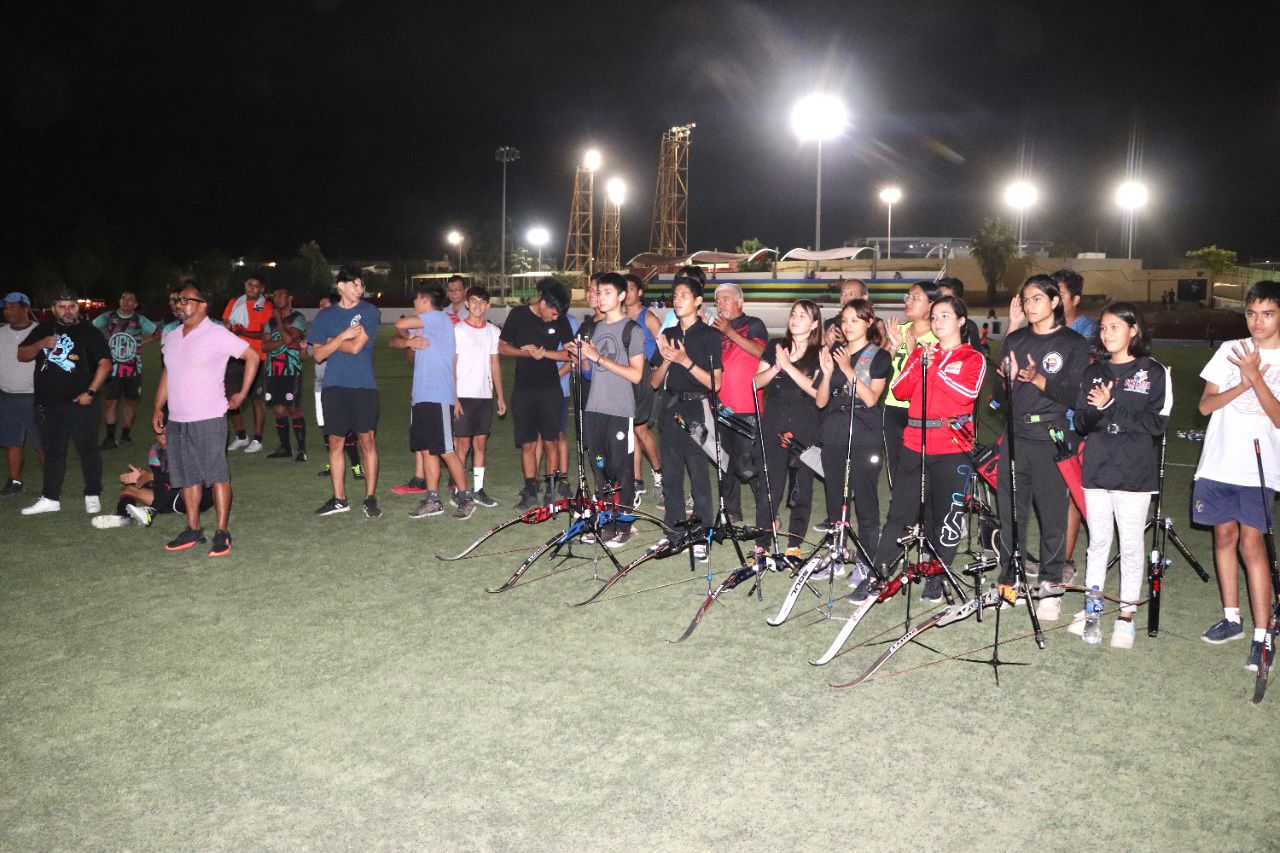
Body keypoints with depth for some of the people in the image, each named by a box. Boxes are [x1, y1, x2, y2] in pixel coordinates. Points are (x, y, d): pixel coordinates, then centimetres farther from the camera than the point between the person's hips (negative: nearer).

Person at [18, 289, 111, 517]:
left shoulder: (89, 332, 0)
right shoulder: (43, 330, 12)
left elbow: (105, 362, -4)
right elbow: (22, 355, 10)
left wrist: (91, 391, -11)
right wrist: (42, 344, -10)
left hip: (80, 403, -4)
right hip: (47, 404, 4)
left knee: (88, 448, 0)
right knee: (52, 451, 12)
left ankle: (92, 496, 10)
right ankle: (50, 498, 21)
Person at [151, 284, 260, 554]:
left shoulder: (217, 335, -7)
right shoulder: (172, 337, 15)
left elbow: (252, 356, -7)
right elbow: (167, 374, 23)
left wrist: (242, 394, -6)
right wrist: (158, 408, 17)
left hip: (208, 419, -7)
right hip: (177, 421, 7)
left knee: (217, 475, -5)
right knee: (188, 477, 12)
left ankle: (222, 532, -1)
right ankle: (193, 529, 22)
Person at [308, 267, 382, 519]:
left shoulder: (369, 312, 2)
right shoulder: (325, 316, 10)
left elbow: (356, 346, -8)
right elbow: (318, 355, 2)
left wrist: (330, 342, 4)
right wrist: (343, 336, -8)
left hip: (363, 385, -2)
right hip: (334, 385, 3)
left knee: (367, 440, -3)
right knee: (335, 441, 6)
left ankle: (370, 498, 6)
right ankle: (339, 499, 15)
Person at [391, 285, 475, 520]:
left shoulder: (439, 318, -6)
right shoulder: (423, 327, 21)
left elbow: (401, 325, -16)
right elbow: (395, 341, 16)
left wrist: (406, 333, 7)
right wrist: (409, 341, -5)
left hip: (438, 397, -9)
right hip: (421, 397, 9)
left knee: (446, 450, -7)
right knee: (426, 450, 9)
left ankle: (465, 498, 1)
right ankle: (432, 500, 14)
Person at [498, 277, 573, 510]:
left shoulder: (560, 321, 1)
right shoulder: (518, 314, -1)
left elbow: (571, 353, -1)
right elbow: (502, 347, 4)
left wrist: (544, 353, -15)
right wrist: (526, 353, -12)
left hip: (551, 390, 0)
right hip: (524, 391, 0)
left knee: (549, 442, 2)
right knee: (528, 443, 2)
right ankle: (530, 491, 10)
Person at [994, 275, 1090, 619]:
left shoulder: (1074, 343, 2)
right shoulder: (1014, 340, 12)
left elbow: (1073, 394, -8)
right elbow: (1000, 397, 9)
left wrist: (1038, 380, -22)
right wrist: (1008, 380, -12)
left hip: (1052, 439, -3)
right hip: (1015, 437, 3)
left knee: (1053, 514, 1)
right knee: (1010, 513, 7)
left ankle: (1050, 587, 13)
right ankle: (1009, 581, 20)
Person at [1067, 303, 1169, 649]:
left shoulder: (1153, 372, -1)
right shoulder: (1094, 371, 11)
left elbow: (1157, 423, -10)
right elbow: (1081, 422, 5)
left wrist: (1111, 408, -17)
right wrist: (1097, 410, -17)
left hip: (1135, 473, -3)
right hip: (1096, 470, 4)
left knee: (1131, 545, 3)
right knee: (1098, 542, 12)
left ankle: (1127, 615, 13)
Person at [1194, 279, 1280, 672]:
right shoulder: (1230, 350, 6)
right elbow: (1206, 404, 2)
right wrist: (1242, 386, -14)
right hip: (1219, 461, 3)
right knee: (1224, 535, 10)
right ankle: (1232, 618, 22)